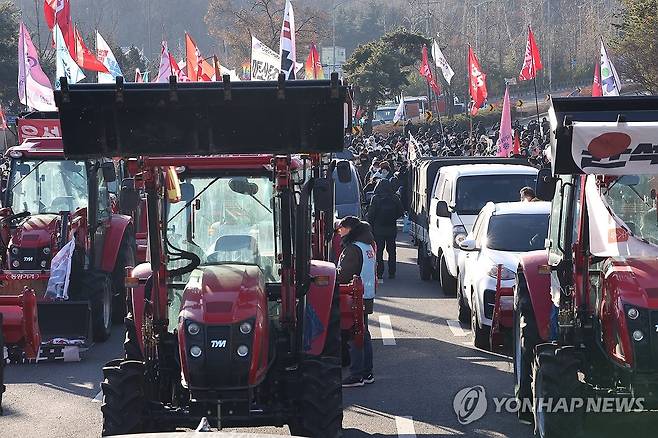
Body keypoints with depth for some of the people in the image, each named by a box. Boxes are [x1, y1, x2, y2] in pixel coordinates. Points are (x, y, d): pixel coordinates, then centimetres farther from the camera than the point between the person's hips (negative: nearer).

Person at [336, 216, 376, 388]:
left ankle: (356, 376, -3)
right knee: (364, 335, 15)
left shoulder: (353, 249, -18)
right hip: (366, 296, 10)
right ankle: (367, 373, 21)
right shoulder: (367, 246, 12)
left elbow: (343, 275, -21)